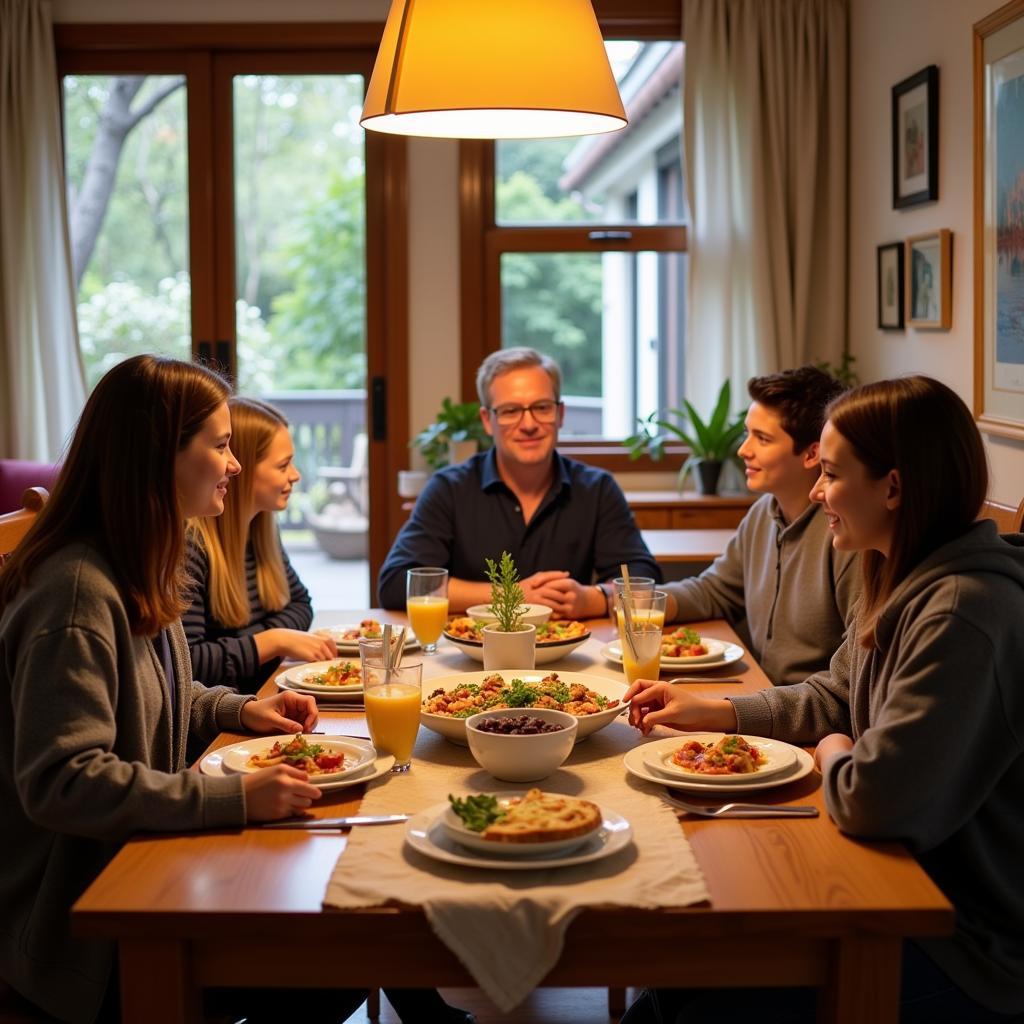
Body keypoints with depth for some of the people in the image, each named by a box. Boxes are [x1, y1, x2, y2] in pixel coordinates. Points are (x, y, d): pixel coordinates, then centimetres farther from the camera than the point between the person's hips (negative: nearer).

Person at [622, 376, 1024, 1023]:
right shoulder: (907, 582, 5)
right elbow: (832, 698, 18)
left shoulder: (968, 614, -28)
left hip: (972, 952, -9)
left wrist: (833, 753, -8)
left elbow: (876, 799, -31)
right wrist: (709, 711, 8)